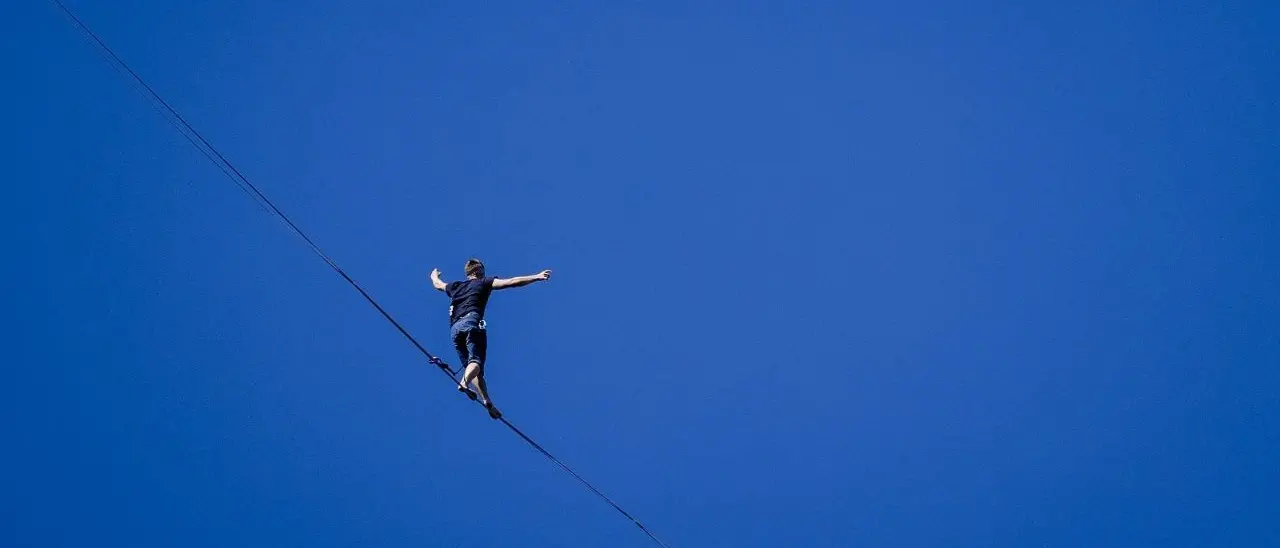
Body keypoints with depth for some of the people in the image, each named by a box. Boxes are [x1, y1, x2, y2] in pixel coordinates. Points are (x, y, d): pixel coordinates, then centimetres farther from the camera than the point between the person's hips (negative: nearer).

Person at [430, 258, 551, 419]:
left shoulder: (454, 286, 30)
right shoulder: (483, 283, 18)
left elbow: (437, 284, 52)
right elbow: (512, 282, 8)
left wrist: (434, 276, 75)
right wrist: (537, 277, 7)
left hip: (454, 329, 5)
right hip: (472, 323, -5)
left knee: (470, 364, 5)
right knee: (476, 361, -19)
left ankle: (487, 401, -11)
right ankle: (464, 383, -52)